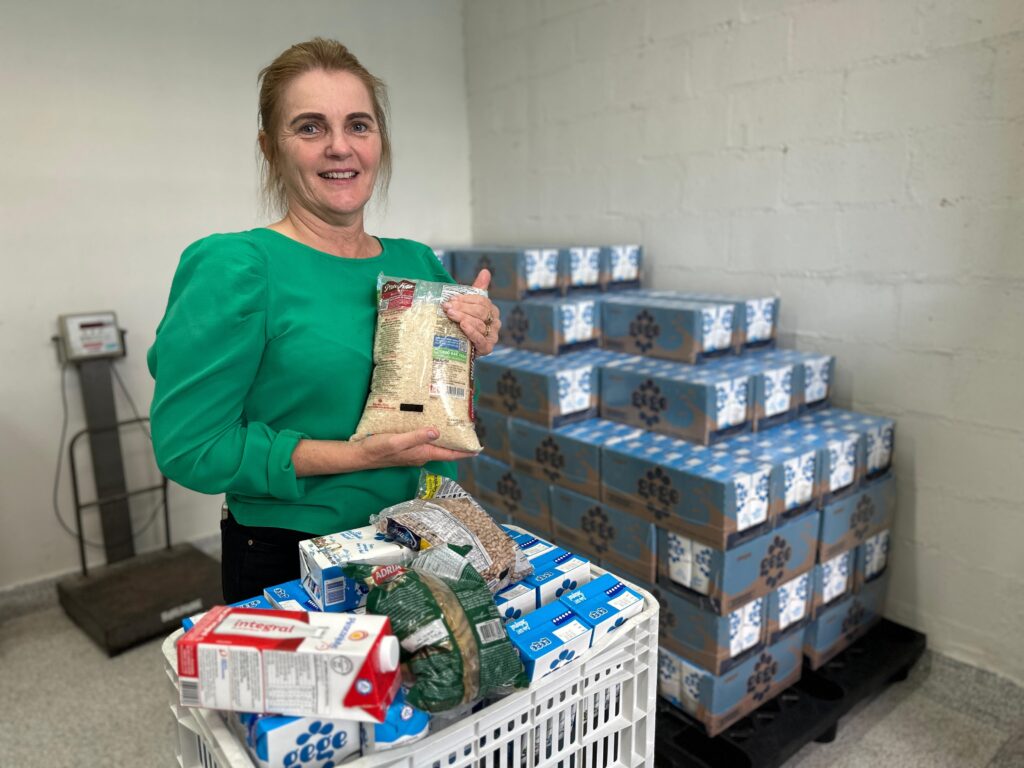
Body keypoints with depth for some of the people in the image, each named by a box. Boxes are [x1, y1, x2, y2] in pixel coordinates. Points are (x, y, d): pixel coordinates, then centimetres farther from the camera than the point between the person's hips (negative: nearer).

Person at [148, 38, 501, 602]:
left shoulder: (418, 263, 1)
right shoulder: (235, 269, -16)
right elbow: (188, 445, -19)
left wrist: (470, 352, -11)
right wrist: (359, 456, -24)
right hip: (288, 562, -5)